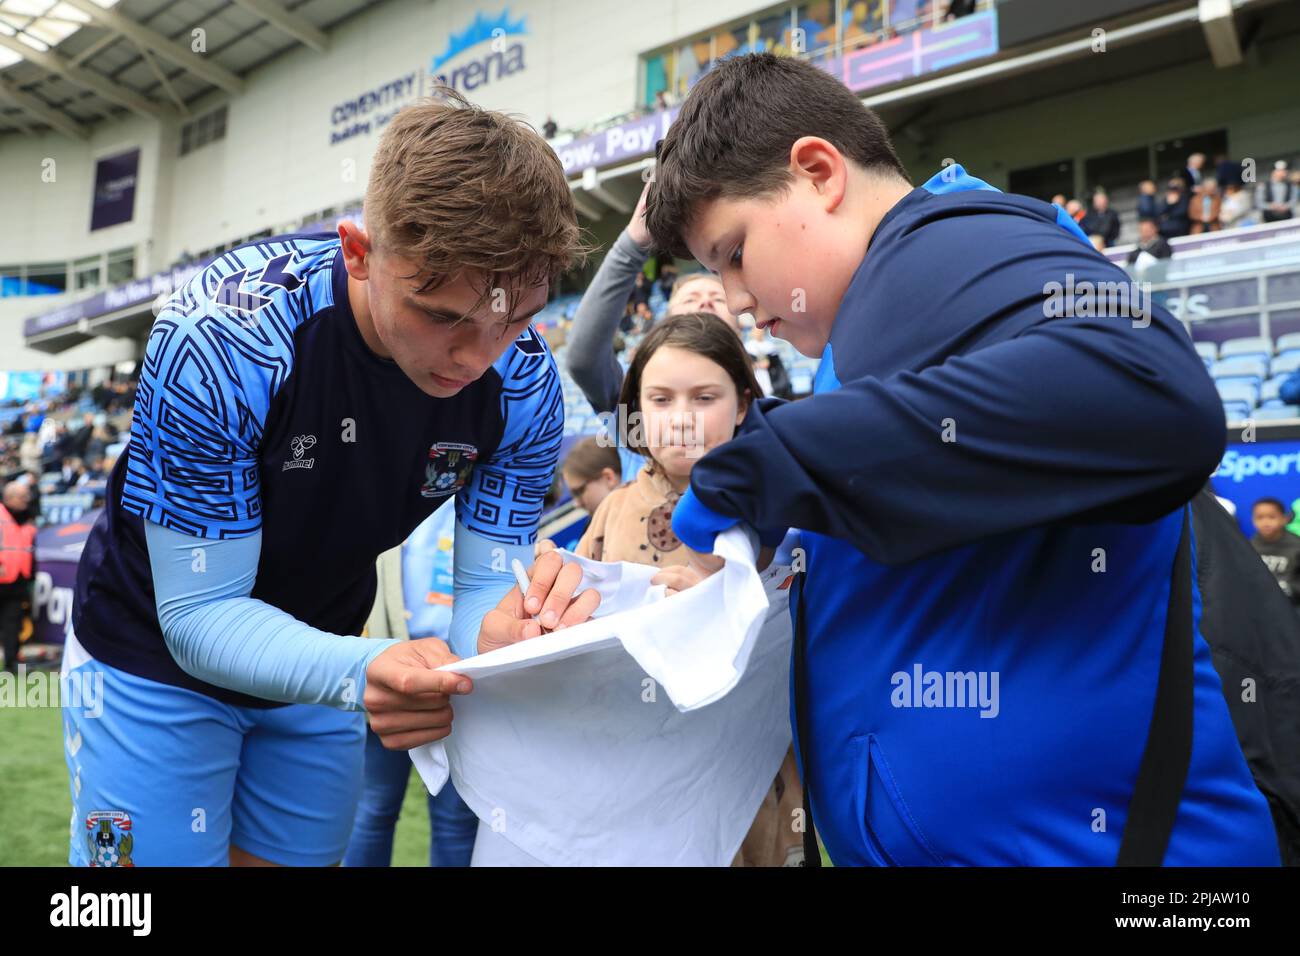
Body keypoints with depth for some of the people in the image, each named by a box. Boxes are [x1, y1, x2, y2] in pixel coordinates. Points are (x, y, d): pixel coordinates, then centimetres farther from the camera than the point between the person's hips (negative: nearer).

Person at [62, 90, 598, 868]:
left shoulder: (525, 385, -21)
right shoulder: (219, 338, -32)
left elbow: (486, 583, -18)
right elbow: (198, 613, -28)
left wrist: (498, 635, -42)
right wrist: (359, 671, -47)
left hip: (319, 659, 4)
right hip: (156, 657, -3)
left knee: (303, 856, 17)